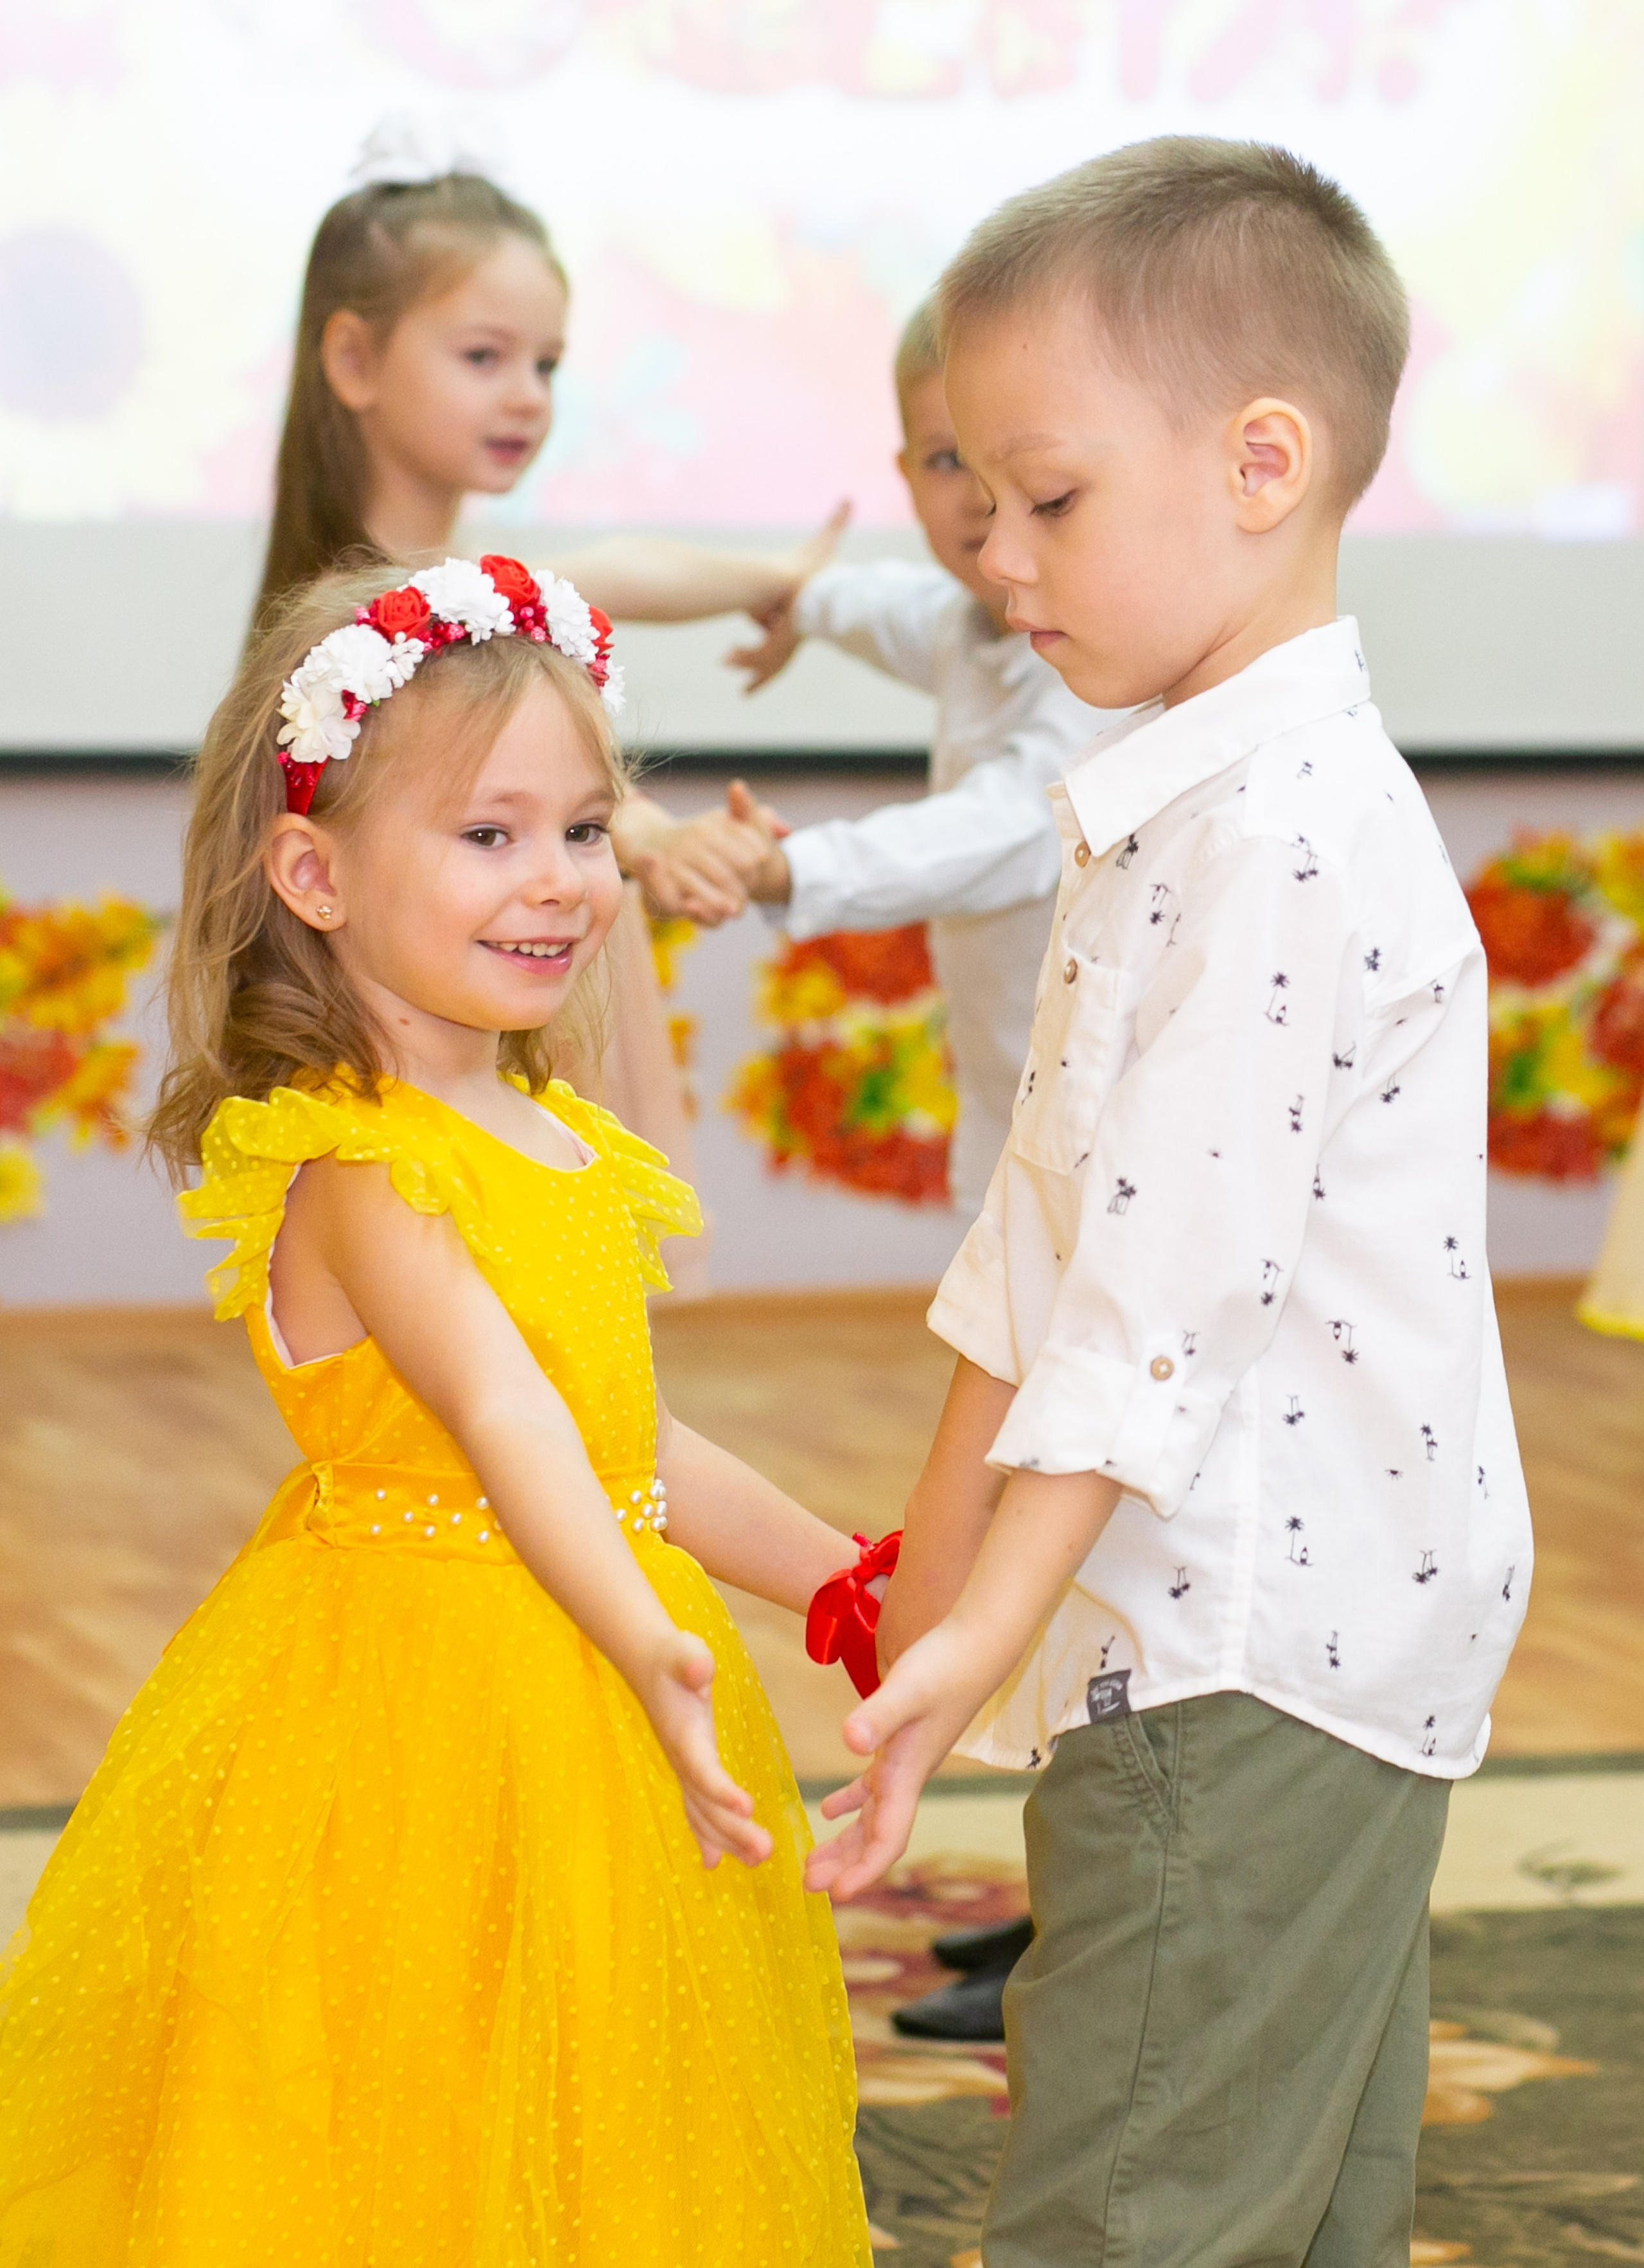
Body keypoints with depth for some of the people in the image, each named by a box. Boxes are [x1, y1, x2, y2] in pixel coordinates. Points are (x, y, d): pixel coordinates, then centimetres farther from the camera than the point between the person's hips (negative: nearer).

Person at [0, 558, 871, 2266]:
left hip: (592, 1704, 8)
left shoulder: (563, 1148, 9)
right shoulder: (357, 1170, -18)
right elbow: (503, 1420, -33)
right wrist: (650, 1649, -46)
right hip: (413, 1711, -8)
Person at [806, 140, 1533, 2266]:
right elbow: (1057, 1219, 19)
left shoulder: (1292, 832, -18)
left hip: (1254, 1657, -10)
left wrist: (992, 1624, -23)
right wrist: (936, 1551, 19)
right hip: (1329, 1627, 10)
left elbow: (1169, 1277, -22)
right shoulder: (1173, 801, 15)